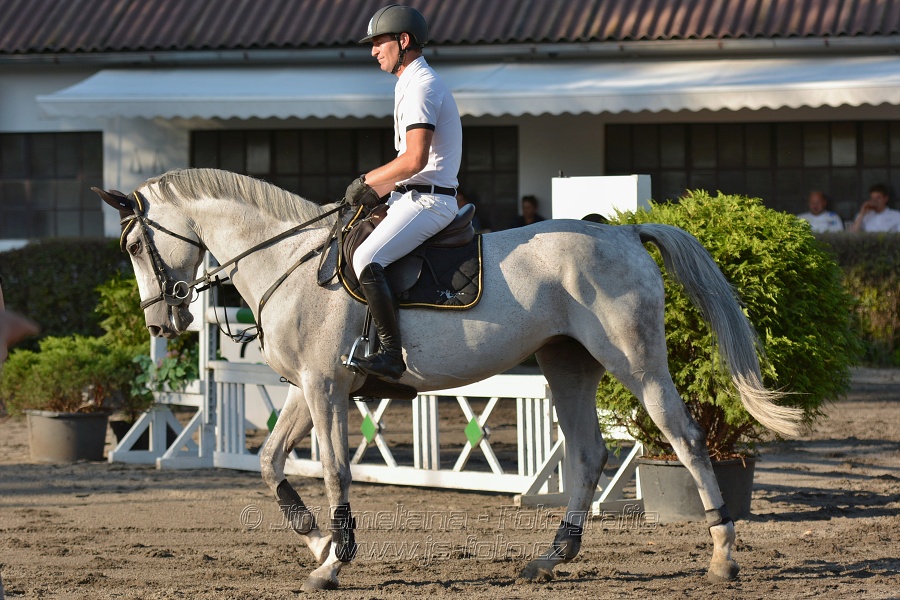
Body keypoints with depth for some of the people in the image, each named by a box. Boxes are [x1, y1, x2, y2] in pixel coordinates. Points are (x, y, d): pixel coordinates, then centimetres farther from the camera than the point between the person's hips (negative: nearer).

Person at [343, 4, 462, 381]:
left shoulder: (421, 87, -13)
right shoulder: (410, 85, 21)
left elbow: (415, 160, -23)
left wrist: (366, 181, -12)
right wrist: (376, 192, 12)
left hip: (426, 201, -11)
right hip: (413, 197, 11)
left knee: (367, 259, -27)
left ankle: (391, 355, -31)